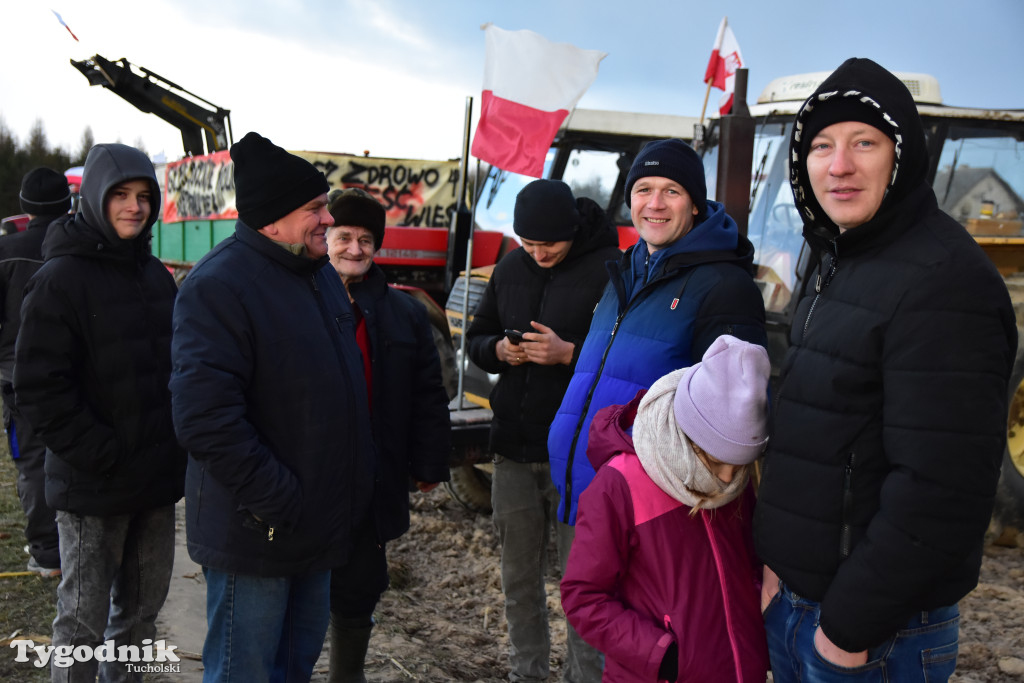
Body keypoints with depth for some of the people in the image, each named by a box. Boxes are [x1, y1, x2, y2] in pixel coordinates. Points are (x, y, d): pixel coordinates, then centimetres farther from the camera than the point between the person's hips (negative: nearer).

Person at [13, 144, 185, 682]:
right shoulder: (60, 279, -11)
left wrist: (175, 445, 9)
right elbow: (38, 388, -15)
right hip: (92, 486, -6)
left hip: (156, 477, 6)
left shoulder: (155, 274, 10)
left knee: (141, 608, 17)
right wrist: (100, 453, -17)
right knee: (84, 618, 6)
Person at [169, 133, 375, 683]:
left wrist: (355, 483, 14)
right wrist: (276, 500, -23)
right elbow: (204, 418, -28)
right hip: (257, 534, -8)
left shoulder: (320, 272, 8)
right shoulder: (218, 285, -20)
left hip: (316, 526, 8)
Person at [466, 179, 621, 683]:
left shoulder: (611, 269, -10)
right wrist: (499, 350, -5)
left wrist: (569, 353, -23)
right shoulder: (510, 269, 9)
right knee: (519, 578, 16)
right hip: (514, 449, 6)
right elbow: (476, 338, 16)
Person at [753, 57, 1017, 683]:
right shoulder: (842, 265, 10)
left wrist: (852, 624, -18)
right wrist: (778, 559, 10)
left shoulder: (941, 280, -20)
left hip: (879, 633, -8)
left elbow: (939, 489, -25)